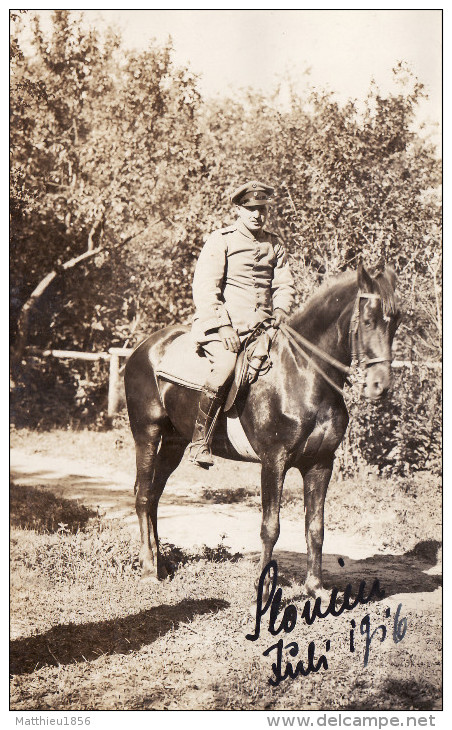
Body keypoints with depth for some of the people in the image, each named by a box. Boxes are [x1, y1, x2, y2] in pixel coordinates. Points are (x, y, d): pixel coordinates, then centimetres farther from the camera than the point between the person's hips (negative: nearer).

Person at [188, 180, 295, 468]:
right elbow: (204, 287, -5)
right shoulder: (221, 240, 2)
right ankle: (199, 442, -23)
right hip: (222, 322, -5)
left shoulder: (274, 245, 19)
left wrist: (281, 309, -6)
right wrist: (223, 325, -16)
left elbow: (284, 284, 17)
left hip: (263, 325, 6)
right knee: (225, 365, -32)